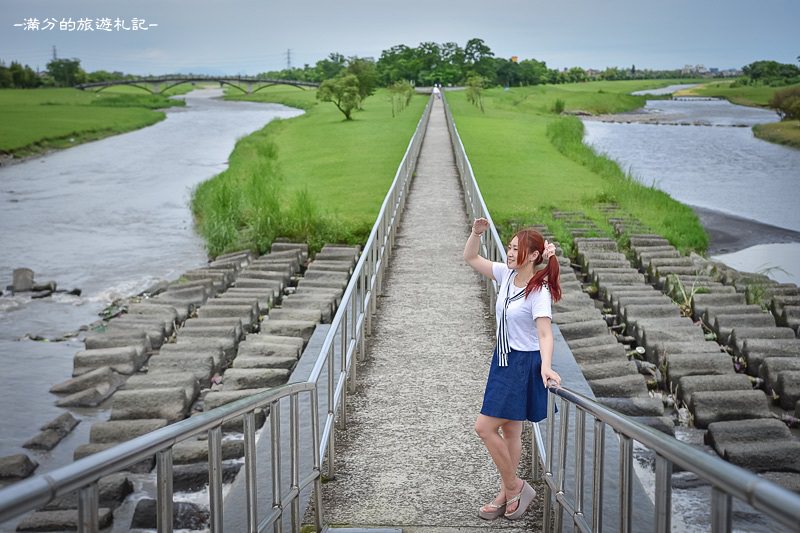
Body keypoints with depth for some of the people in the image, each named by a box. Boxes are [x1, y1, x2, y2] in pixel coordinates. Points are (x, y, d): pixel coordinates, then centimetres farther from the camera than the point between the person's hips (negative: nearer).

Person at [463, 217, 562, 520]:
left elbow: (545, 334, -31)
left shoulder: (539, 292, -21)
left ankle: (514, 487, 9)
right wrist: (476, 232, -11)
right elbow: (470, 258, 8)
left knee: (484, 427, -8)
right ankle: (507, 494, 24)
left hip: (525, 365, -8)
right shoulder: (506, 275, 1)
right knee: (509, 431, 14)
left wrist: (546, 367, -48)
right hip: (504, 359, 8)